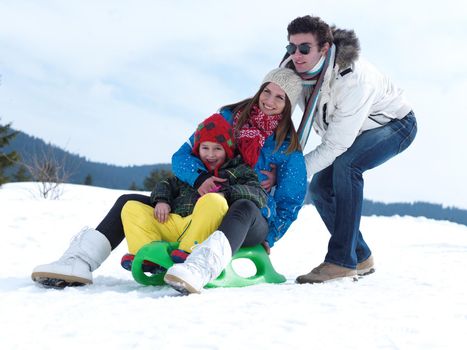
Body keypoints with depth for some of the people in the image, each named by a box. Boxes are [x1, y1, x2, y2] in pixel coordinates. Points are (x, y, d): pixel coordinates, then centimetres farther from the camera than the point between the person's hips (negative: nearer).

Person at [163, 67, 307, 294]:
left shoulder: (289, 147, 6)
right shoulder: (228, 118, 7)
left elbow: (290, 201, 10)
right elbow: (182, 156, 3)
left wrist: (268, 239, -2)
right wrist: (198, 177, -18)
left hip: (254, 222, -5)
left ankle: (198, 270, -68)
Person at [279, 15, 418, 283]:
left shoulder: (353, 79, -40)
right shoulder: (292, 70, -20)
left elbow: (336, 145, -37)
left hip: (395, 125, -7)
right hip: (348, 129, 7)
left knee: (345, 163, -34)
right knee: (320, 187, -7)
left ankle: (342, 260, -30)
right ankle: (361, 258, 10)